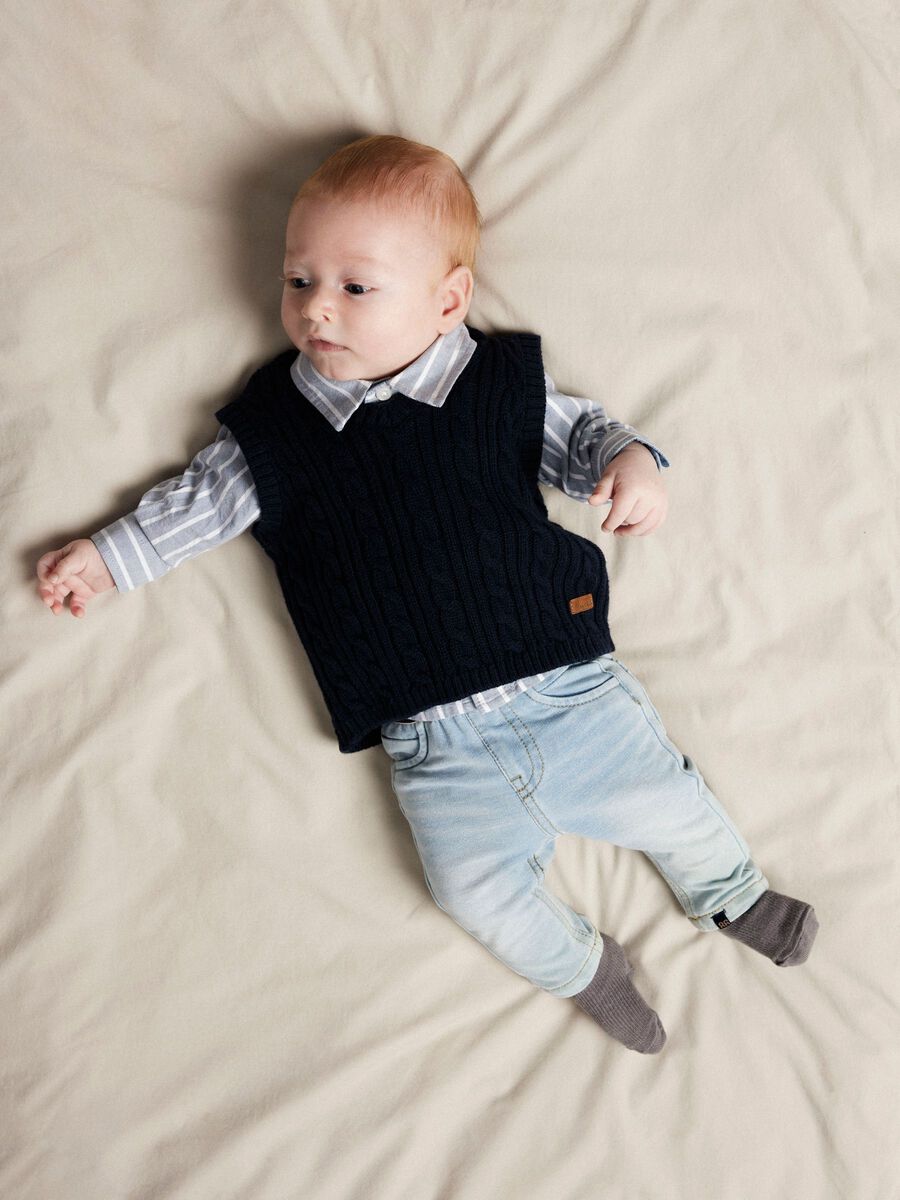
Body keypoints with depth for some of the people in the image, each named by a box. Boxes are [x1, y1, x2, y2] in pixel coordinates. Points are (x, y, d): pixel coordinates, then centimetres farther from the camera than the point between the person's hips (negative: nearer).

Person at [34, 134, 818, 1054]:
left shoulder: (504, 381, 2)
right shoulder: (274, 425, 4)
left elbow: (579, 432, 10)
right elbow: (204, 497, 13)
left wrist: (630, 460, -10)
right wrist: (107, 555, 9)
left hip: (569, 683, 0)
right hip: (436, 744, 0)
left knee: (665, 800, 4)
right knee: (481, 893, -10)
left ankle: (730, 892, 39)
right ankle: (578, 965, 22)